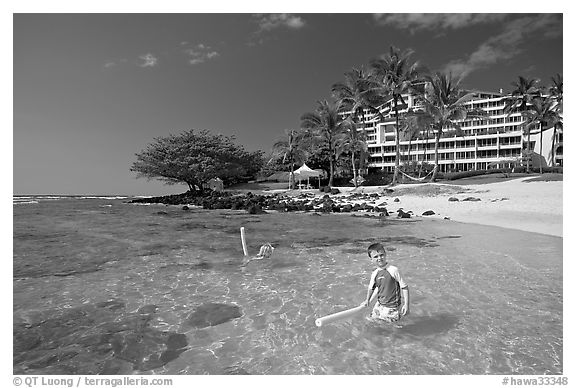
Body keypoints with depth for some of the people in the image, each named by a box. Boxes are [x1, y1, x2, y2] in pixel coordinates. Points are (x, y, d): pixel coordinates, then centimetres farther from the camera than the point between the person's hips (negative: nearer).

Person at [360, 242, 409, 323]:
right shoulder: (374, 274, -4)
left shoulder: (393, 270, -20)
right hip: (379, 305, 5)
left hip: (392, 307, -5)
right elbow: (371, 288, 15)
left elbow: (404, 287, -14)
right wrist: (367, 300, 25)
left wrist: (406, 304, -15)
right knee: (372, 319, 15)